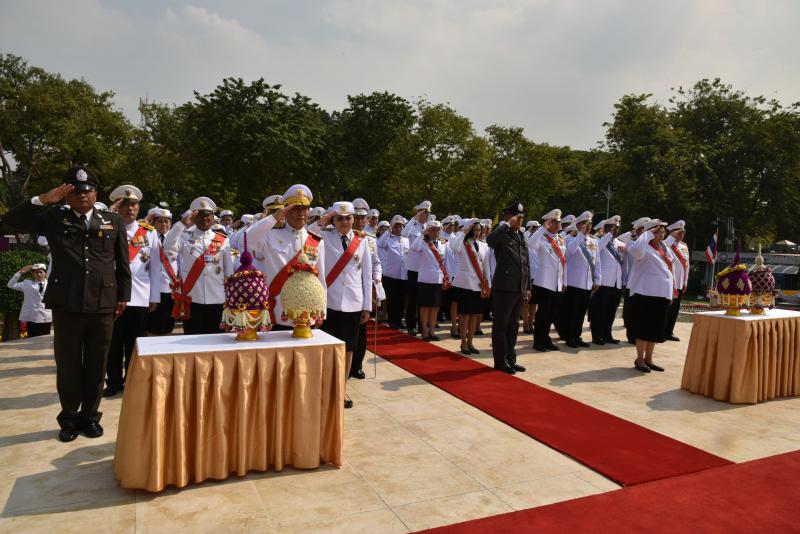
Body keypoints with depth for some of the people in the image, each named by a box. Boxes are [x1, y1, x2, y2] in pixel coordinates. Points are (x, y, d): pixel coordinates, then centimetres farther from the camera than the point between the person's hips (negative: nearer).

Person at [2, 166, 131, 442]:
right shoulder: (53, 218, 7)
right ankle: (69, 418, 24)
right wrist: (43, 200, -9)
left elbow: (123, 263, 8)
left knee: (96, 365, 9)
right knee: (68, 365, 9)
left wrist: (122, 296, 4)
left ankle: (90, 416, 24)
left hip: (103, 303, 0)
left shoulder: (113, 221, 8)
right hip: (66, 303, 0)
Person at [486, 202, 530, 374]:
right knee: (501, 325, 2)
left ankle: (511, 359, 24)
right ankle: (500, 361, 11)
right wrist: (507, 224, -23)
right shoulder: (502, 235, -7)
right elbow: (489, 239, -32)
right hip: (504, 287, -7)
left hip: (519, 288, 7)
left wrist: (528, 287, 14)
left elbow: (525, 263, 18)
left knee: (513, 325, 14)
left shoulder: (521, 237, 16)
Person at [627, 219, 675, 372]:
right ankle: (640, 360, 8)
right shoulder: (644, 248, -9)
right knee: (644, 326, -2)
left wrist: (672, 289, 19)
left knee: (656, 327, 12)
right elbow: (636, 249, -35)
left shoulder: (664, 248, 16)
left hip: (662, 293, 8)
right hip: (646, 292, -8)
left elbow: (670, 267, 24)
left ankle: (648, 359, 22)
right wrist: (647, 234, -21)